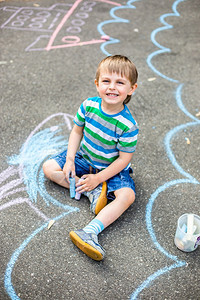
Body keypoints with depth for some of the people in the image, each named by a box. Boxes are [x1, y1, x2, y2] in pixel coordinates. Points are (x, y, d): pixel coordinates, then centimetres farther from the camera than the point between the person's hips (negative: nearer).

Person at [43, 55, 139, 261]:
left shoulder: (128, 125, -27)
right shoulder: (89, 105, -15)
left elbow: (124, 159, -20)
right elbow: (77, 131, 0)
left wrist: (98, 178, -21)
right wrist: (70, 160, -8)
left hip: (111, 168, -4)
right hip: (84, 158, 5)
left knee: (127, 195, -28)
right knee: (49, 167, -5)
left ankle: (90, 232, -34)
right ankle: (93, 193, -13)